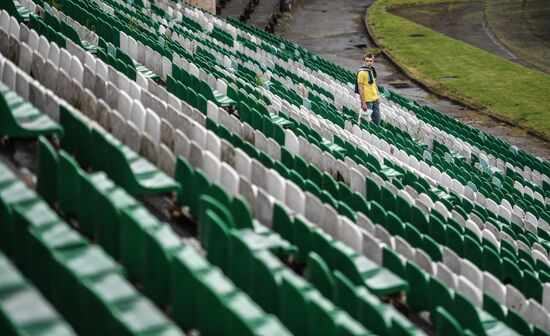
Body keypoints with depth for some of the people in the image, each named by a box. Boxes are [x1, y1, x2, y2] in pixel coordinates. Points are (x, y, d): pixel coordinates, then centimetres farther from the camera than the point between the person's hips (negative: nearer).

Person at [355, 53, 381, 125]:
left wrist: (378, 96, 15)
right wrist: (363, 103, -20)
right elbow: (360, 89, -17)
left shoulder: (372, 70, 9)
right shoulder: (361, 72, -16)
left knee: (377, 119, 13)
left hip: (375, 100, 8)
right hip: (367, 101, -8)